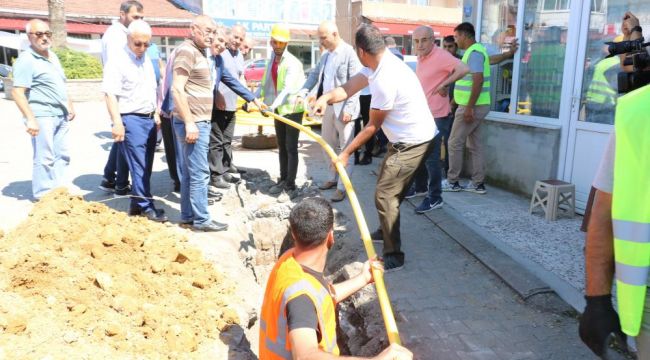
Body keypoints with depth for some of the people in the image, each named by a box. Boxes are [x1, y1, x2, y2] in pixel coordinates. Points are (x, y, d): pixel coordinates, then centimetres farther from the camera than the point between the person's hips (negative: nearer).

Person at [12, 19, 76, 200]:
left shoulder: (52, 56, 15)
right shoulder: (26, 60, -12)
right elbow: (17, 92, -17)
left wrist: (70, 106, 22)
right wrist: (30, 119, -23)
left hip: (60, 115, 8)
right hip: (42, 116, -8)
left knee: (62, 155, 12)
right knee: (44, 158, -3)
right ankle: (44, 195, 7)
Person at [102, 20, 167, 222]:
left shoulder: (146, 60, 15)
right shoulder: (118, 61, -9)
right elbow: (110, 94, -15)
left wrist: (156, 115, 18)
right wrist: (117, 122, -22)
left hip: (149, 119, 8)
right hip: (131, 120, -8)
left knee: (146, 166, 10)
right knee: (139, 166, -5)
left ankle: (136, 204, 20)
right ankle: (146, 206, 3)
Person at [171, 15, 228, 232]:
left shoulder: (198, 52, 19)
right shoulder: (187, 51, -13)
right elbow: (177, 89, -20)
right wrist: (190, 123, -24)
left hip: (199, 122, 10)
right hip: (193, 123, -10)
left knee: (189, 173, 14)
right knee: (199, 173, -5)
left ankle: (187, 216, 22)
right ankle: (201, 220, 3)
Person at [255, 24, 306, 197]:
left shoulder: (292, 63, -17)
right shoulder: (271, 60, 8)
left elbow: (288, 88, -30)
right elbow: (265, 84, 12)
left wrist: (273, 105, -43)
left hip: (293, 109, -7)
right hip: (279, 110, 7)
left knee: (291, 148, -4)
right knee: (281, 147, 13)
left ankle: (290, 185, 1)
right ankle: (283, 180, 23)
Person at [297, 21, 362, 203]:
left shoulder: (349, 53, -13)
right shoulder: (325, 55, 11)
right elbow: (315, 75, 18)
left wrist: (348, 109, -20)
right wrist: (302, 92, 3)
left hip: (343, 109, -8)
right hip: (328, 107, 8)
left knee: (346, 149, 2)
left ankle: (342, 187, 8)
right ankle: (333, 177, 34)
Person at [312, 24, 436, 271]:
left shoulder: (385, 80, -28)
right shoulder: (380, 64, 1)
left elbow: (373, 126, -19)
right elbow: (349, 87, -4)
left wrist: (346, 153, -11)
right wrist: (326, 97, -25)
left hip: (413, 143, -10)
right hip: (406, 139, 10)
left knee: (384, 195, -9)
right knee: (390, 188, 23)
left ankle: (393, 255, 1)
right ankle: (387, 231, 43)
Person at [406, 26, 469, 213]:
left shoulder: (440, 56, -18)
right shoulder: (421, 57, 9)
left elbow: (464, 69, -32)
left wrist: (444, 85, -23)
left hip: (436, 115, -9)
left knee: (431, 157, -6)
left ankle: (435, 198, 5)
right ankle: (420, 186, 36)